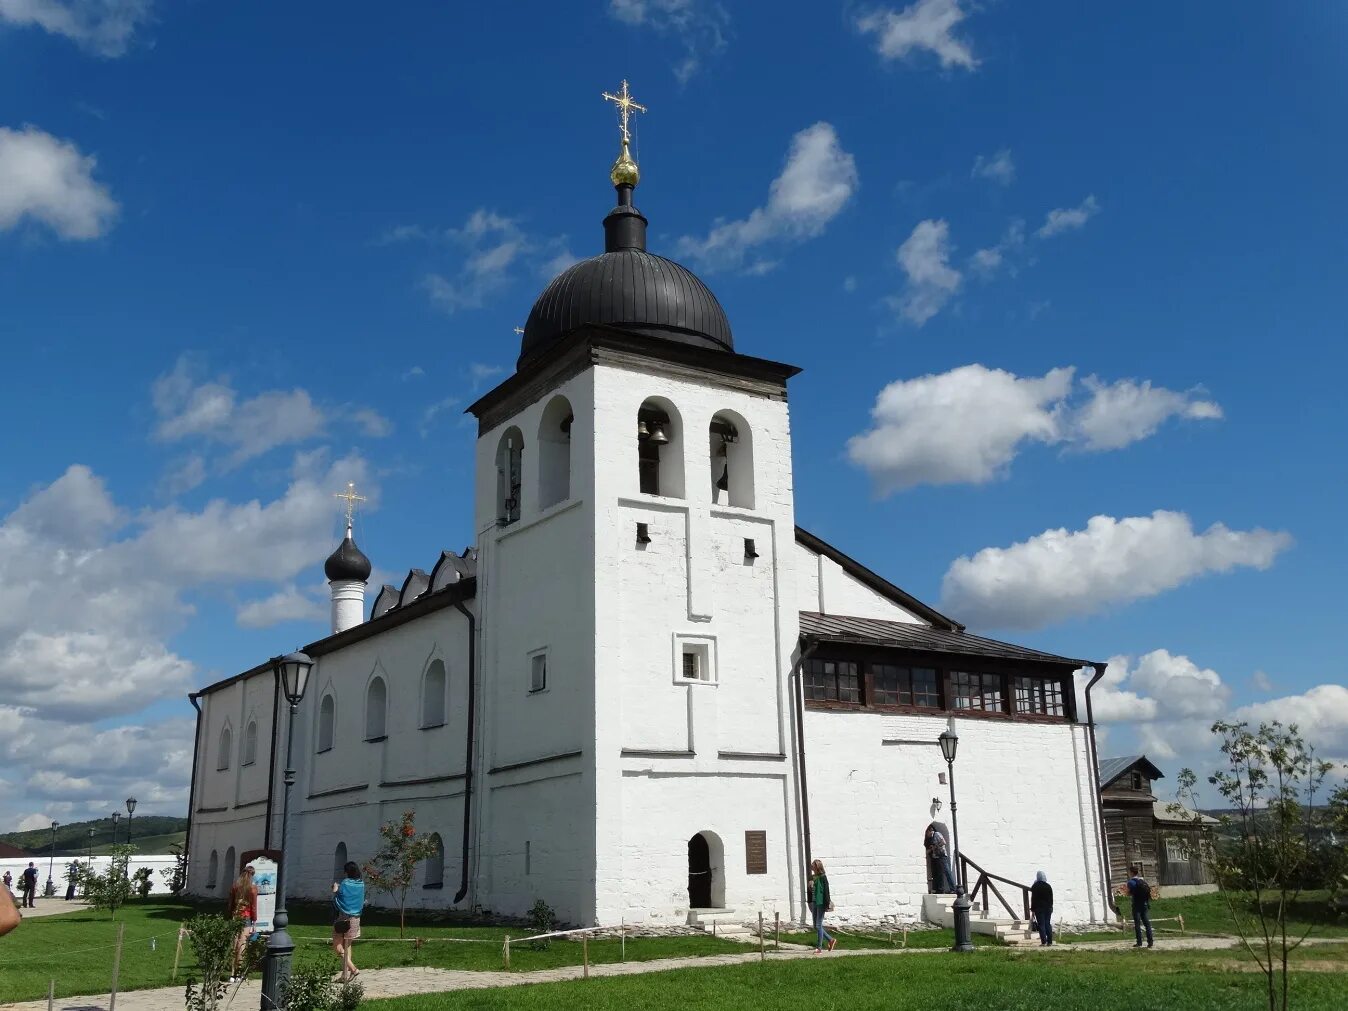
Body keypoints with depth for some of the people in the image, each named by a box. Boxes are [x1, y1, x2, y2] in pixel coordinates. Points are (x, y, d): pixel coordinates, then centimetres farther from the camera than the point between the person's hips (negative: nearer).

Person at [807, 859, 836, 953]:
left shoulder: (823, 877, -11)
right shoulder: (812, 878, 9)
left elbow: (826, 891, -12)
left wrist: (827, 904, -15)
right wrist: (810, 903, 14)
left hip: (821, 903, -8)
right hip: (814, 903, 8)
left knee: (818, 926, -3)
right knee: (816, 926, 11)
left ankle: (819, 947, 6)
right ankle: (831, 939, 25)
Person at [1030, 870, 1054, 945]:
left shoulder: (1035, 886, -7)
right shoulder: (1048, 886, 4)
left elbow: (1033, 899, -8)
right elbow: (1051, 898, 9)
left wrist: (1032, 910, -3)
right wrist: (1051, 907, 19)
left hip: (1039, 908, -4)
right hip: (1048, 907, 4)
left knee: (1041, 925, -3)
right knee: (1048, 924, 9)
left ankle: (1044, 942, -7)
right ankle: (1049, 941, 6)